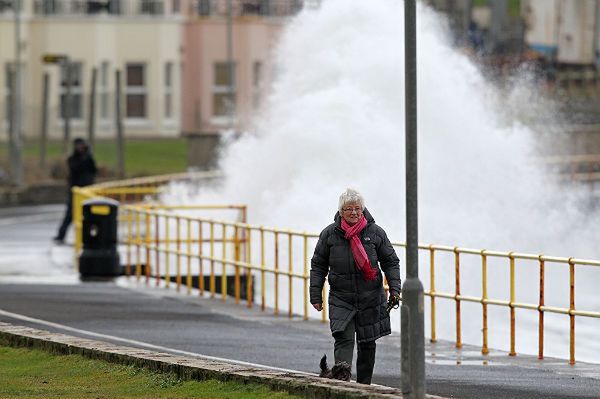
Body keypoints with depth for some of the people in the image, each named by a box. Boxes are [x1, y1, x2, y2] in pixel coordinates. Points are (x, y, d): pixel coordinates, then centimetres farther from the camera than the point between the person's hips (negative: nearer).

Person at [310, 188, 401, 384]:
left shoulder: (375, 233, 0)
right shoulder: (329, 234, 0)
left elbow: (390, 262, 7)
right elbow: (318, 265, 7)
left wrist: (394, 287, -5)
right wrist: (316, 295, 3)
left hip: (371, 299, 1)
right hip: (341, 299, -1)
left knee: (367, 344, 10)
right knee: (344, 339, -18)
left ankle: (364, 385, 23)